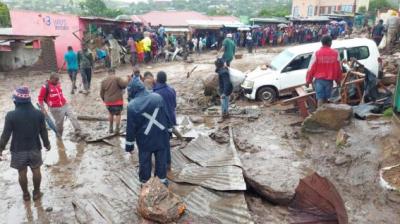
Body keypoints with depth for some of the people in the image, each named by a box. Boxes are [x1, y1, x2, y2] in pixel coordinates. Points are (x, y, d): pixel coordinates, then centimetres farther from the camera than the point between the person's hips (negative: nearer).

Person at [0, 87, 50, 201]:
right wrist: (47, 144, 14)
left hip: (18, 150, -1)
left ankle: (26, 194, 29)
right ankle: (36, 193, 28)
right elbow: (43, 132, -1)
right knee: (36, 171, 16)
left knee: (22, 173, 15)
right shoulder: (38, 114, -10)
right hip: (35, 148, 1)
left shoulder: (11, 115, -16)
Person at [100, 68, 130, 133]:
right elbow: (124, 84, -20)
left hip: (108, 101, 5)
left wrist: (104, 100, 26)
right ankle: (117, 129, 10)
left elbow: (101, 93, 11)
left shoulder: (104, 81, 8)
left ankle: (111, 128, 27)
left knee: (111, 113, 25)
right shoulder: (117, 78, -9)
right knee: (118, 114, 11)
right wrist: (128, 79, -2)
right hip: (117, 100, -4)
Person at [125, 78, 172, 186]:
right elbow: (167, 116, 1)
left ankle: (144, 181, 29)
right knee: (161, 159, 17)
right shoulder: (158, 97, -8)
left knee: (145, 161, 15)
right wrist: (169, 130, 13)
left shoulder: (132, 105, -15)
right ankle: (162, 179, 31)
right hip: (161, 136, 2)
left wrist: (129, 144, 1)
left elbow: (130, 127, -9)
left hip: (145, 139, -2)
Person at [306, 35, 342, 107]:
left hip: (319, 80, -2)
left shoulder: (317, 53, -5)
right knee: (326, 99, 12)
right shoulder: (335, 53, 1)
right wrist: (338, 80, 19)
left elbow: (311, 68, -5)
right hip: (329, 80, 2)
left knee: (320, 99, -3)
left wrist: (308, 81, 4)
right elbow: (339, 68, 7)